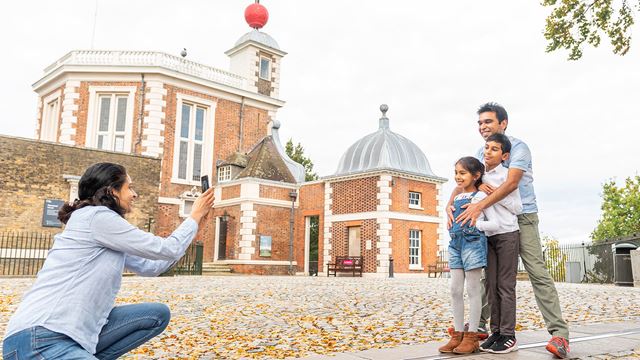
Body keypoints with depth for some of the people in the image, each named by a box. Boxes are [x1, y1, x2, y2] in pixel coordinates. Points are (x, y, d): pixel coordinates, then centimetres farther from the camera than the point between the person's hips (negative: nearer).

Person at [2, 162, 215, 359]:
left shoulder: (106, 233, 18)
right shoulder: (97, 216, -10)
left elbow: (150, 267, 21)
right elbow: (166, 250, -8)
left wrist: (194, 224, 21)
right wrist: (195, 217, 8)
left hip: (71, 331, 10)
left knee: (158, 315, 6)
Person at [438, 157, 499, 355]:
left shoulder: (480, 196, -2)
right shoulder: (457, 198, 17)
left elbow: (494, 224, -7)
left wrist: (474, 223, -13)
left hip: (473, 243, -7)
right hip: (455, 244, 7)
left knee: (472, 290, 0)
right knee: (455, 290, 5)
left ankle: (471, 337, 7)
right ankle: (458, 334, 13)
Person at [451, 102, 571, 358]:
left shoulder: (518, 147, -11)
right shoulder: (481, 154, 9)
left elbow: (511, 183, -25)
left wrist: (479, 206, -34)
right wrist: (450, 204, -18)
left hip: (522, 217, -6)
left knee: (537, 272, -11)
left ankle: (559, 333, -8)